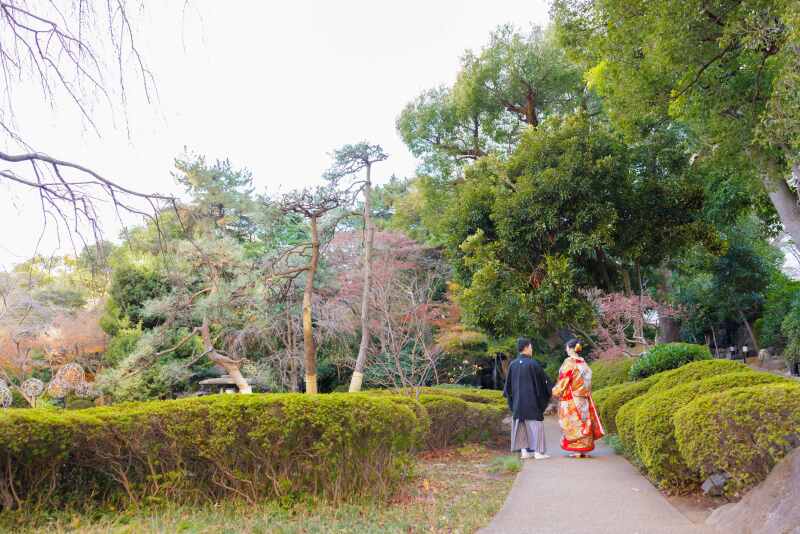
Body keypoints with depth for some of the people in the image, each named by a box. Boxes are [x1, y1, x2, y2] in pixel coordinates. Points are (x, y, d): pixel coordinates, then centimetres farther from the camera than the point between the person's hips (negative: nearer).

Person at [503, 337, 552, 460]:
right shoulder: (533, 364, -13)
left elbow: (508, 384, 7)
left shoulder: (512, 364, 0)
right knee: (535, 424, 4)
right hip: (532, 400, -5)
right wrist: (550, 391, 14)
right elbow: (544, 380, -4)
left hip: (517, 401, 5)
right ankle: (538, 452, 5)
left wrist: (507, 394, 25)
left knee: (521, 425, 12)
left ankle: (524, 451, 12)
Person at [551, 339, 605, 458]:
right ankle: (584, 450, 12)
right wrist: (585, 394, 17)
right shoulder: (583, 363, 6)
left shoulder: (569, 362, -12)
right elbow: (587, 382, 9)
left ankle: (576, 450, -1)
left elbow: (563, 380, -11)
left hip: (570, 398, -6)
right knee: (583, 421, 9)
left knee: (573, 423, -1)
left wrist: (555, 391, -1)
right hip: (583, 399, 6)